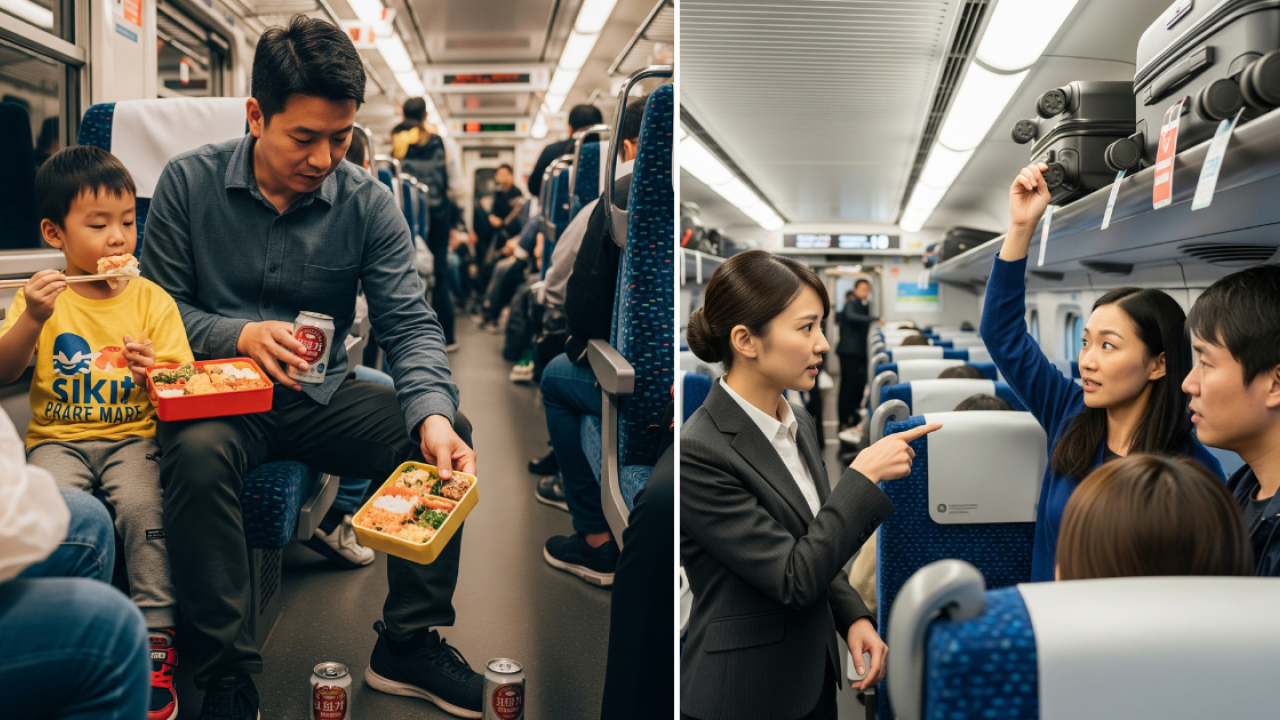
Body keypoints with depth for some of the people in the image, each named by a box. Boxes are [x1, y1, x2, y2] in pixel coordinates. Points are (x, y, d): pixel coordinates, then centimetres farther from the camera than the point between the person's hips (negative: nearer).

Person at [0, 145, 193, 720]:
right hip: (58, 437, 1)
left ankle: (158, 638, -21)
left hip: (133, 434, -1)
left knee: (141, 501, -30)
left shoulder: (152, 300, 3)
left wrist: (156, 370, -23)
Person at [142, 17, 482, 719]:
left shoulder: (368, 204, -3)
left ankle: (407, 644, -6)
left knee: (444, 433, -21)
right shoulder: (188, 181, -4)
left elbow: (409, 324, -8)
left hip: (319, 396, 2)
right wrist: (239, 335, -19)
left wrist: (432, 412, -28)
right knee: (197, 453, -35)